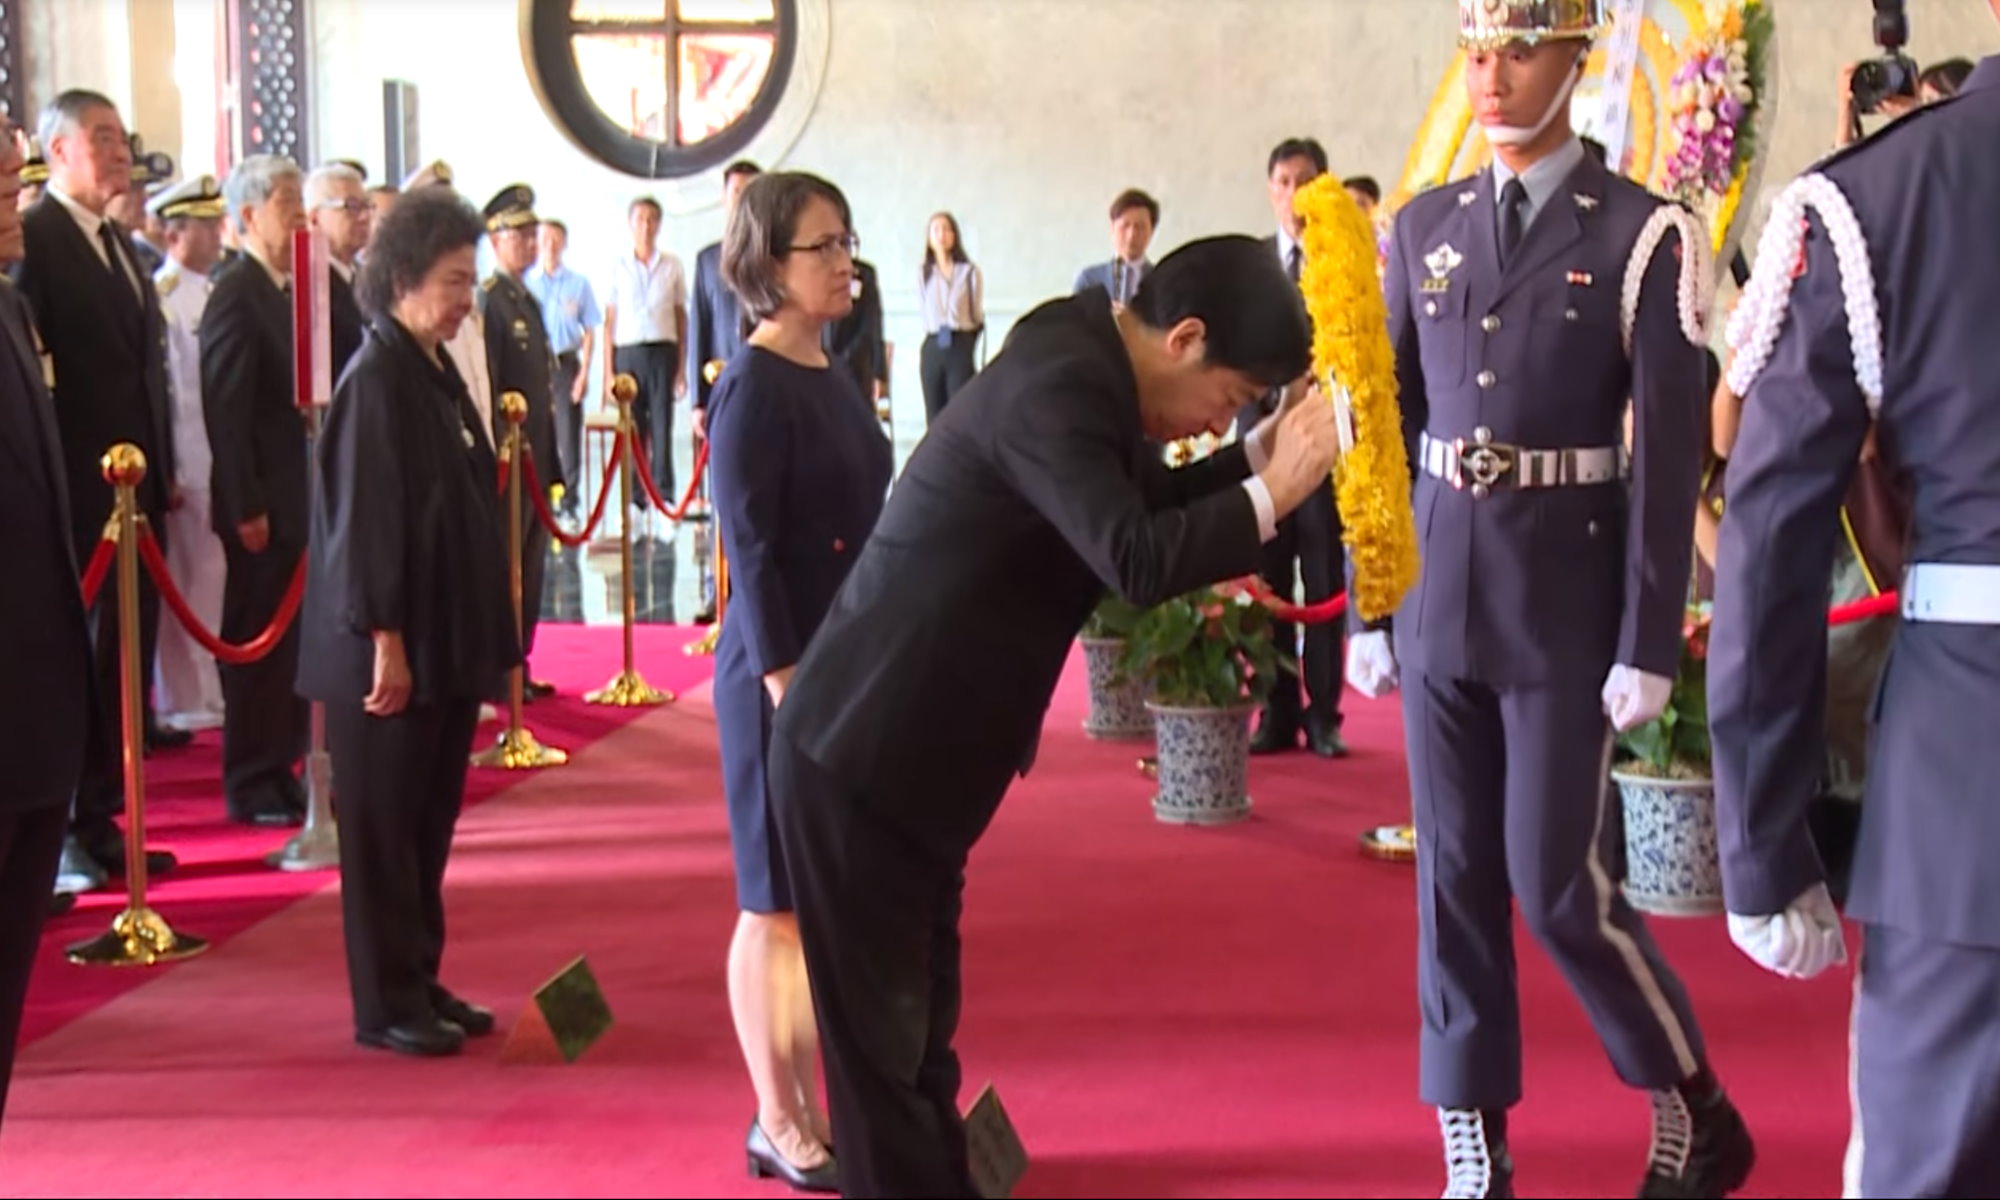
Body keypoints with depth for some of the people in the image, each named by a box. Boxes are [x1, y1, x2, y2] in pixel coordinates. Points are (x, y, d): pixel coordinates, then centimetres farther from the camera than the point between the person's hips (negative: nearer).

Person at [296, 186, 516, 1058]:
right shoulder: (375, 379, -14)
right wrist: (385, 639, -19)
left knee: (431, 821, 14)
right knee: (385, 825, 2)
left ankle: (420, 985, 24)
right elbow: (361, 518, -17)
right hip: (393, 647, -8)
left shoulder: (438, 372, 11)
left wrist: (484, 636, 16)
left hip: (447, 638, 8)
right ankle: (386, 1006, 12)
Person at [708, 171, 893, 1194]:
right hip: (785, 676, -7)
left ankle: (828, 1109, 23)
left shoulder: (837, 381, 11)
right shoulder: (754, 386, -12)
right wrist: (785, 683, -19)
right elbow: (748, 547, -16)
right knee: (778, 908, 3)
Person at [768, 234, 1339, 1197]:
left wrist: (1262, 452, 7)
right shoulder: (1056, 386, -23)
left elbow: (1145, 499, 20)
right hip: (858, 759, -10)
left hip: (904, 755, 10)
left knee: (918, 1021, 18)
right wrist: (1274, 493, -25)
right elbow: (1136, 562, -33)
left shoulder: (1083, 363, 6)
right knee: (882, 1034, 1)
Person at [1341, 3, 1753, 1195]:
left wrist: (1650, 645, -11)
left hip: (1567, 604, -4)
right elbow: (1392, 425, 10)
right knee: (1453, 881, 7)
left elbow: (1670, 457, -8)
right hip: (1439, 594, 5)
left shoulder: (1644, 233, -6)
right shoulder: (1425, 226, 8)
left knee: (1562, 887, -3)